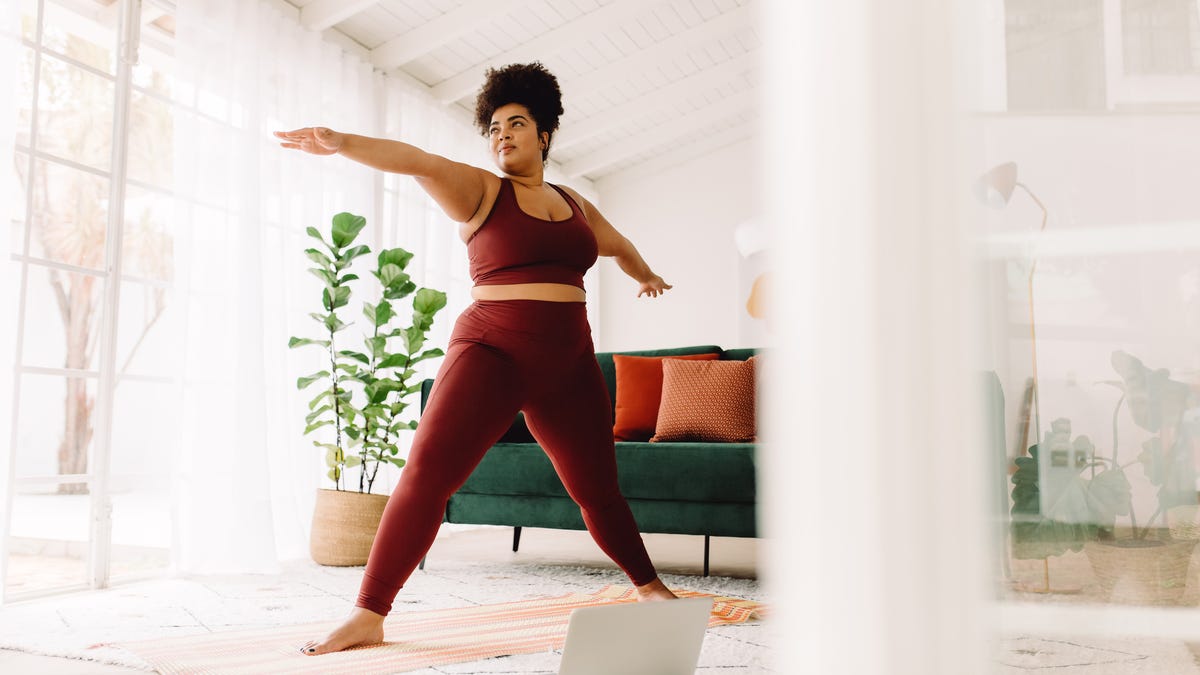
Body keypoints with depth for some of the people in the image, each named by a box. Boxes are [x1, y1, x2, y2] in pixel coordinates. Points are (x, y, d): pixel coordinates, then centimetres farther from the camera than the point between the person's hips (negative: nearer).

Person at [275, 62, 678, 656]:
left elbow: (619, 245, 37)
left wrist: (646, 276, 54)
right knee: (428, 470, -18)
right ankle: (368, 615, -13)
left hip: (568, 365, 4)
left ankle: (650, 587, 31)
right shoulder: (480, 190, 2)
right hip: (492, 351, -4)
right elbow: (418, 161, -18)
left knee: (597, 489, 11)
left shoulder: (575, 205, 16)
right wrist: (341, 143, -33)